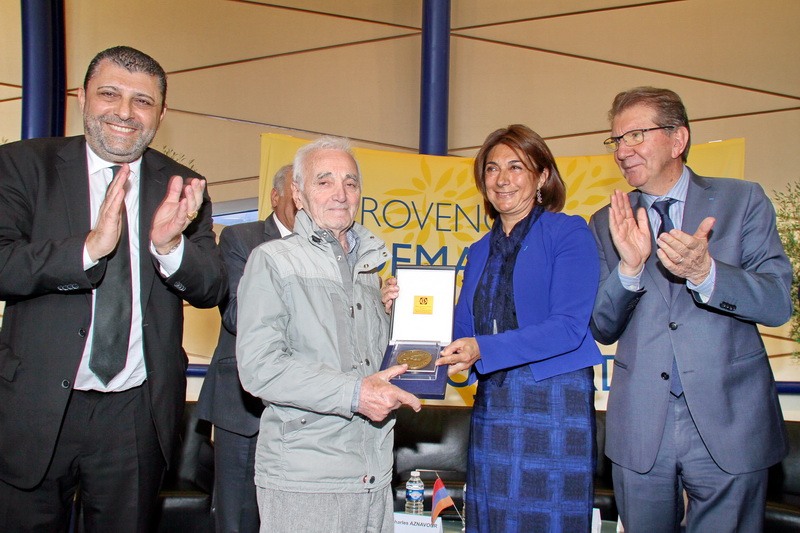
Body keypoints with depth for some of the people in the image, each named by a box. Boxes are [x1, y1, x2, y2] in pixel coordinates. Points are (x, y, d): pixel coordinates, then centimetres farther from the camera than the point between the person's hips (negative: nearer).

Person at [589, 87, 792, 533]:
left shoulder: (742, 201, 1)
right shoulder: (608, 224, 6)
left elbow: (778, 304, -7)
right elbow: (602, 329, 1)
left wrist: (704, 272, -25)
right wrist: (630, 268, -17)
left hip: (729, 423, -1)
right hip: (640, 428, 2)